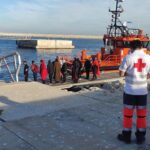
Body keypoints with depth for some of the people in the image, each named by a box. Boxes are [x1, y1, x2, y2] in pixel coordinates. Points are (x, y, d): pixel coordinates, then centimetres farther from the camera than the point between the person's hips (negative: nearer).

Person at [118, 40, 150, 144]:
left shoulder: (128, 57, -10)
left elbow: (121, 73, -8)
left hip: (130, 90, -2)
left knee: (128, 113, 9)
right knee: (142, 114, 12)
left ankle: (126, 136, 19)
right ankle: (140, 137, 20)